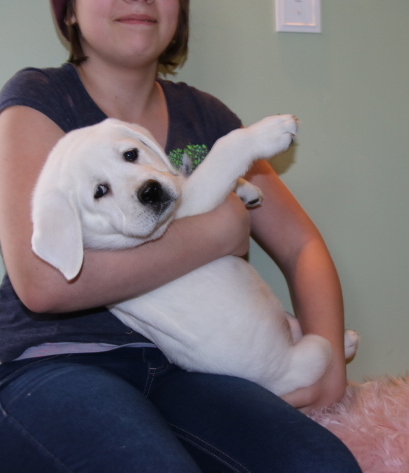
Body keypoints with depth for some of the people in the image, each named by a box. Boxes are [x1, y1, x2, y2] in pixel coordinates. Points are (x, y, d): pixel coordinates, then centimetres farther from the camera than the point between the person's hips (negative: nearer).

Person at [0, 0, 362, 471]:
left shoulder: (206, 118, 12)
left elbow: (302, 247, 13)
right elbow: (42, 282, -17)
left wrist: (327, 362, -6)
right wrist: (218, 231, -12)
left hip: (175, 369, 5)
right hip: (53, 362, -4)